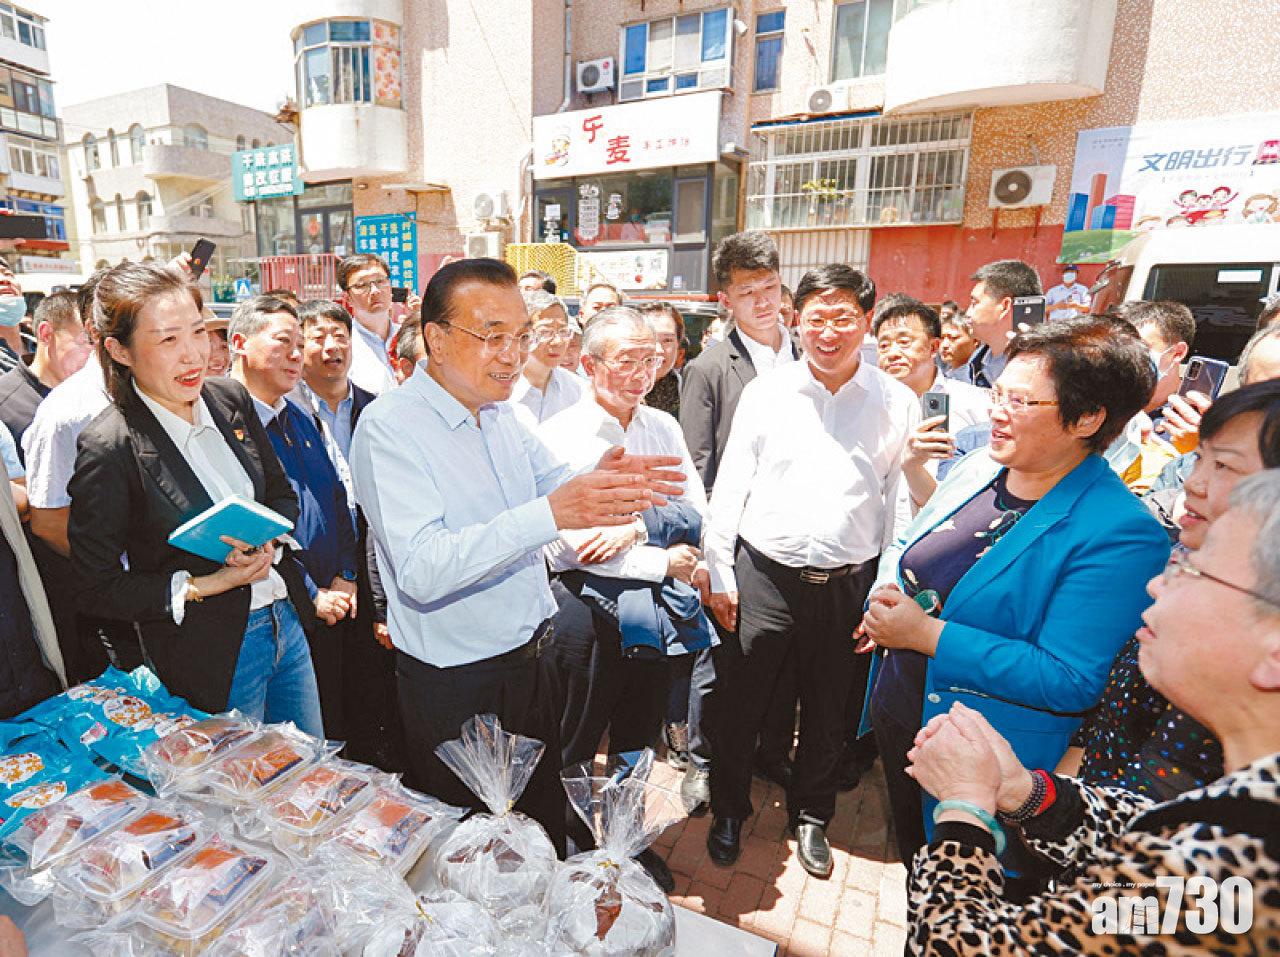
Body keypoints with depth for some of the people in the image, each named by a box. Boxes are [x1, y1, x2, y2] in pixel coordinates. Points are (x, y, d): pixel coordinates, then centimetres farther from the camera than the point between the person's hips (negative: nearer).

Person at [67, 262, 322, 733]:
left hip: (286, 620, 5)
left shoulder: (232, 399, -3)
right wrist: (207, 585, -19)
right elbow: (96, 588, -11)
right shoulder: (109, 449, -18)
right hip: (211, 655, -5)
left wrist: (267, 541, -12)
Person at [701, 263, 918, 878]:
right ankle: (729, 810, 37)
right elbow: (730, 488, 2)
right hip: (764, 574, 0)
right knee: (739, 704, 11)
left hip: (848, 584, 1)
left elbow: (900, 504, 3)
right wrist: (719, 576, 0)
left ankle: (811, 816, 44)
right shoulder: (765, 393, 0)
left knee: (828, 712, 17)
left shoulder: (897, 403, 0)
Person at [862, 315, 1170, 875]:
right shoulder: (979, 466, -3)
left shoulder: (1121, 535, -24)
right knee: (911, 857, 30)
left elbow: (1069, 681, -27)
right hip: (895, 712, 6)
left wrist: (927, 633, -28)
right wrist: (885, 597, -7)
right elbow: (905, 551, 11)